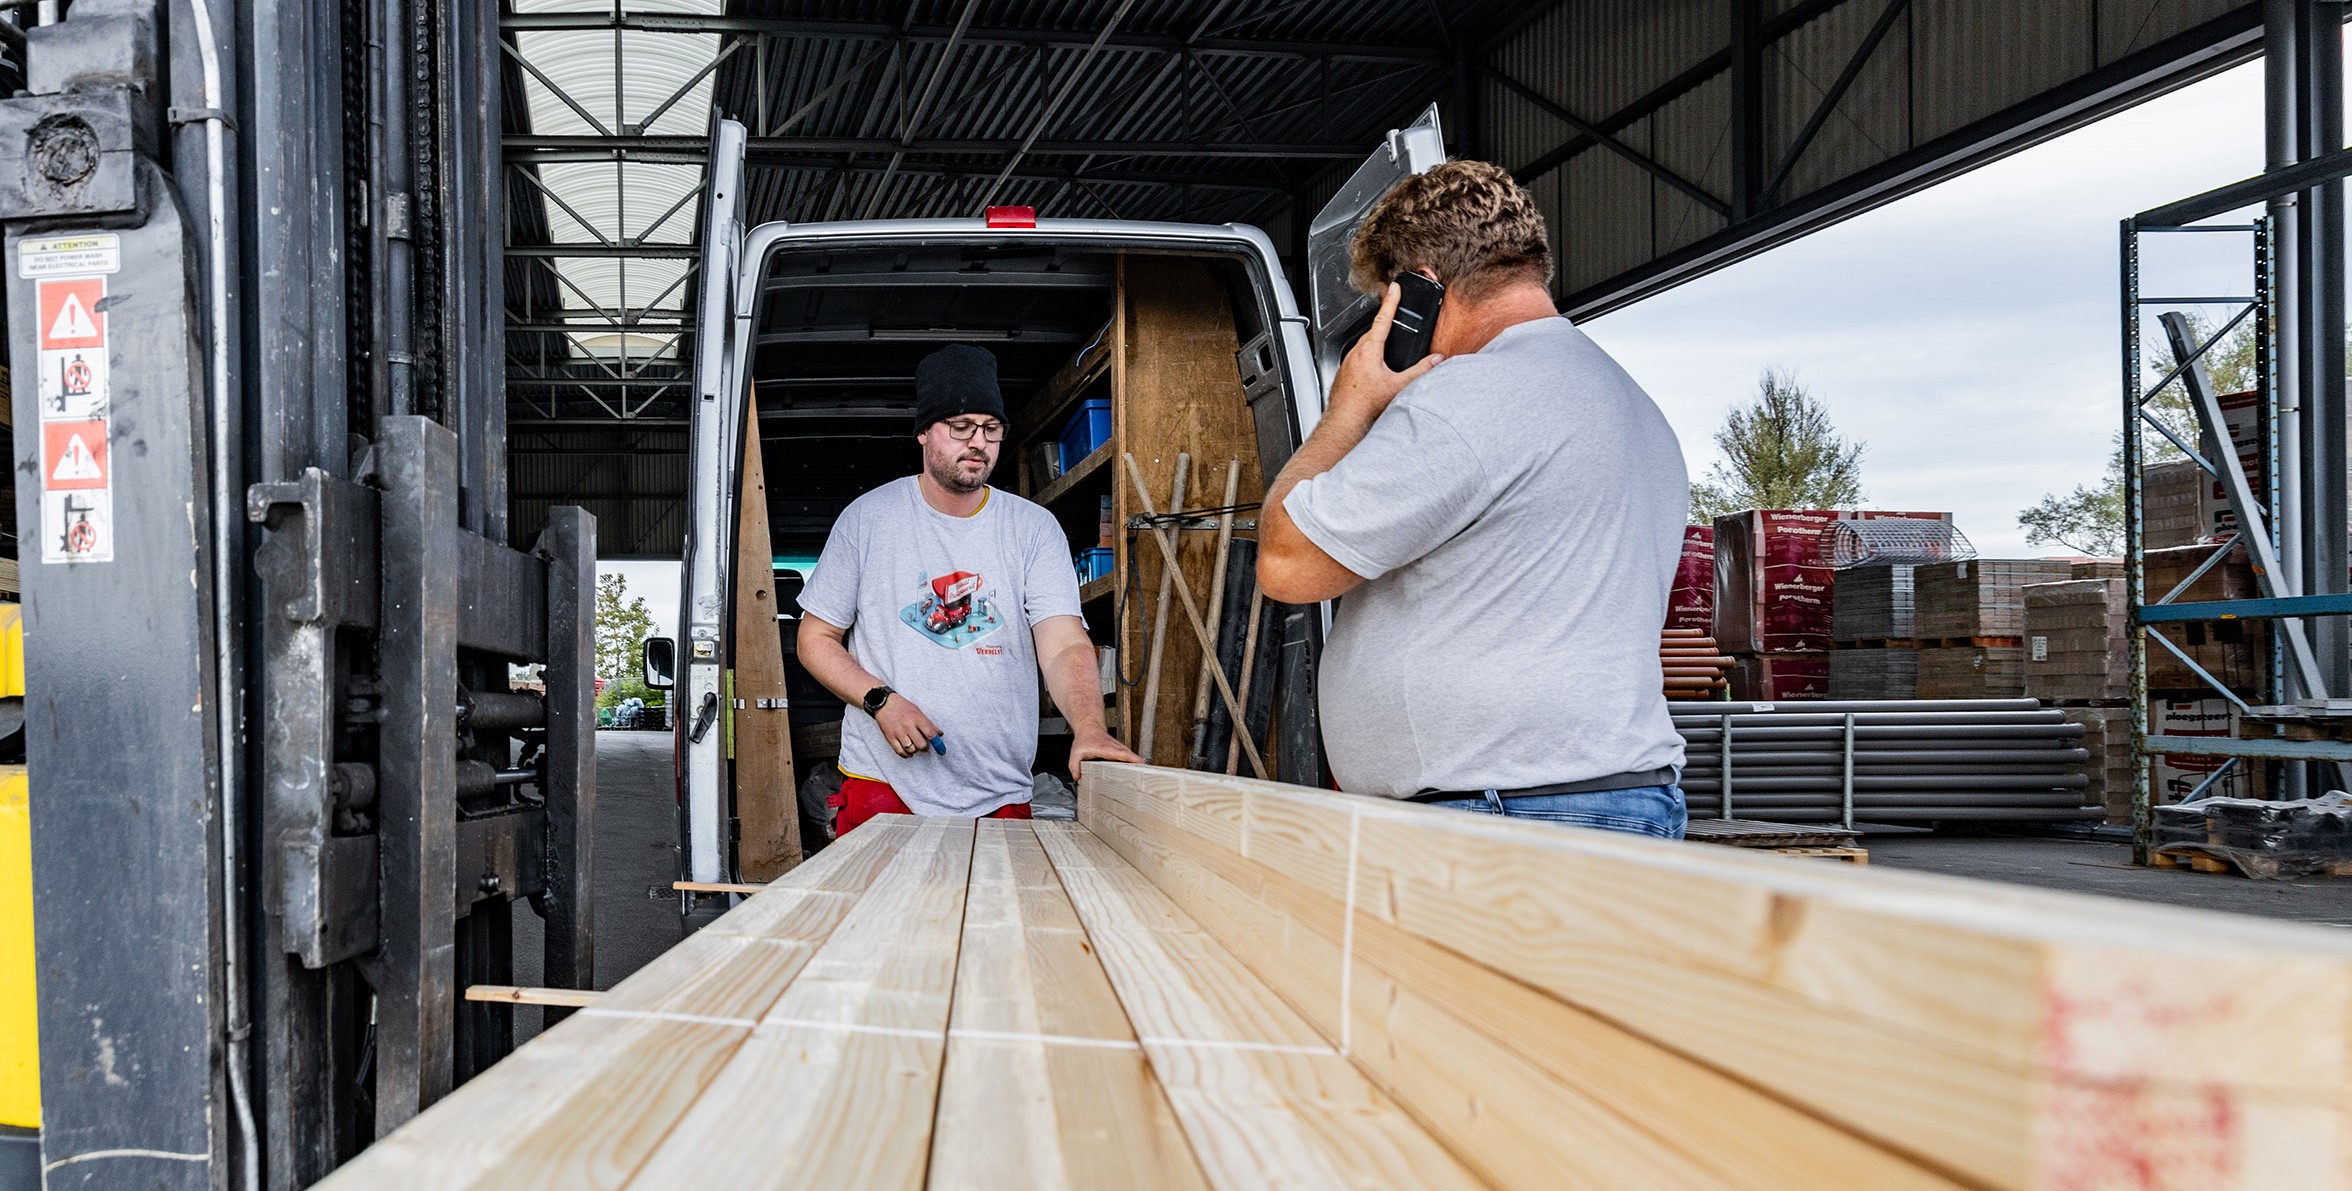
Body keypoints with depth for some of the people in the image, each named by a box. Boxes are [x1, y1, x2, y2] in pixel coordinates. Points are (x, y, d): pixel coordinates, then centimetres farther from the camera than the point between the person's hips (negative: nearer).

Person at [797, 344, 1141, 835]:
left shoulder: (1035, 528, 3)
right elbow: (816, 638, 6)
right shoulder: (867, 518, 1)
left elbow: (1064, 645, -9)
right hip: (883, 784, -1)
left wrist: (1089, 727, -28)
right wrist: (881, 699, -12)